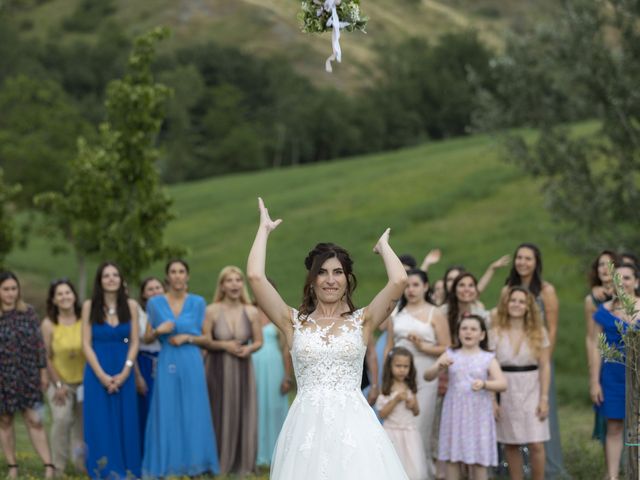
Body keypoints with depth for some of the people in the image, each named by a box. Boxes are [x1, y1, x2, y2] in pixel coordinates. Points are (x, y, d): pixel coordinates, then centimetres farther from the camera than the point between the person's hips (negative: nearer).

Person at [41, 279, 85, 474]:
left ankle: (81, 463, 29)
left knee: (82, 425, 10)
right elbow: (47, 358, -4)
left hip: (85, 382, 2)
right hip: (61, 382, -2)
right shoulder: (48, 324, -7)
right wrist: (57, 384, -8)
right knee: (61, 419, -21)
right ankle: (58, 466, -10)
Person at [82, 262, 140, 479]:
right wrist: (102, 375, -12)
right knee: (99, 424, -1)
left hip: (124, 374, 1)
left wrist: (124, 372, -10)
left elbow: (134, 342, 2)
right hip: (97, 373, -1)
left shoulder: (131, 306, 4)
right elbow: (86, 344, -3)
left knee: (125, 423, 3)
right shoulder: (89, 306, 0)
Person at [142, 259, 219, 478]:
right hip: (167, 364, 0)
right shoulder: (155, 303, 5)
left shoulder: (198, 303, 5)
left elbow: (207, 338, 8)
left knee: (193, 415, 0)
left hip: (191, 364, 0)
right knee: (166, 415, -1)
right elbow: (147, 337, 10)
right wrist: (158, 330, -10)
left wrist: (187, 337, -9)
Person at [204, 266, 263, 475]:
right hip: (217, 369, -2)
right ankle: (217, 464, 10)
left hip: (242, 369, 2)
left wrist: (249, 349, -11)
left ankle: (241, 465, 14)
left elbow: (258, 342, 9)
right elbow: (204, 341, -4)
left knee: (243, 416, 3)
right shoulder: (212, 311, -5)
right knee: (218, 416, 0)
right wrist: (223, 345, -17)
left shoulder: (251, 312, 1)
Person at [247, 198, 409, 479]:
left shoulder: (362, 320, 7)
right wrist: (264, 229, 11)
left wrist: (383, 245, 12)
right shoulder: (294, 321, 8)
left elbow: (399, 281, -6)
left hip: (353, 425, 0)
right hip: (307, 426, 1)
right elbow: (255, 277, -2)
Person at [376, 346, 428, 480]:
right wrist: (396, 399, -16)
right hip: (393, 432, -3)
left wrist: (413, 405, -5)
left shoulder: (411, 388, 7)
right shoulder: (386, 389, -4)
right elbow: (382, 414, -10)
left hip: (410, 432, 3)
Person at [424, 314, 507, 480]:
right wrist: (439, 367, -22)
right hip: (455, 413, 1)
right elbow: (428, 376, -1)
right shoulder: (450, 355, 6)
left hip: (478, 415, -1)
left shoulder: (488, 359, 2)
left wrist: (484, 383, -29)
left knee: (478, 460, 1)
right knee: (452, 458, 3)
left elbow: (502, 384, -9)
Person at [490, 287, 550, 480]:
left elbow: (544, 366, 0)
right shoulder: (496, 332, 0)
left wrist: (544, 398, -5)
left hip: (531, 391, -1)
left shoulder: (539, 332, 1)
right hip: (506, 392, 1)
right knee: (510, 444, 5)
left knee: (536, 444, -6)